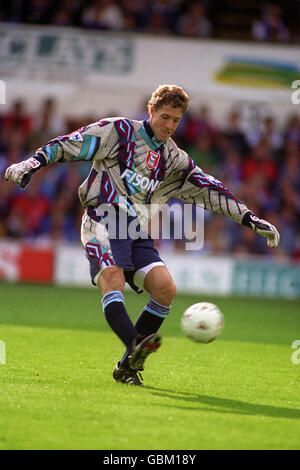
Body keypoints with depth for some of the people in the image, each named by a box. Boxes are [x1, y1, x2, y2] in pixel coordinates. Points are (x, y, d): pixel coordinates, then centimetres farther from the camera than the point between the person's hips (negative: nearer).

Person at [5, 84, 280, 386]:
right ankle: (136, 346, -52)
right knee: (112, 280, -30)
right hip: (103, 223, -5)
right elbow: (69, 145, 2)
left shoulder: (175, 161, 17)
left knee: (165, 288, -16)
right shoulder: (118, 131, 4)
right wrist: (34, 163, -11)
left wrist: (251, 220, 12)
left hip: (138, 235, 5)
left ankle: (127, 366, -7)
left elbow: (213, 191, 18)